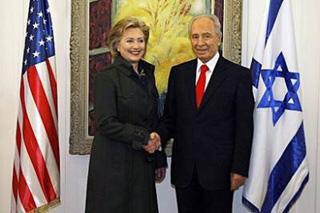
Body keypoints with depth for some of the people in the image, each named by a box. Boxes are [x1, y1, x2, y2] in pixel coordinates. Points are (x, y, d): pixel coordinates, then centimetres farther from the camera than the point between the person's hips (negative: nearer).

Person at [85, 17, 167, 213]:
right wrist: (142, 137, -18)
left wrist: (159, 160, 13)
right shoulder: (106, 77, -9)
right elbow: (106, 124, -16)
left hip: (144, 163, 6)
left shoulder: (148, 74, 10)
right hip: (114, 164, -6)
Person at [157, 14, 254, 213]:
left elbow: (244, 127, -5)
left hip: (219, 168, -3)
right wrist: (159, 137, -13)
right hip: (184, 169, 3)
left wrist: (240, 169, -8)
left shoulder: (239, 75, -4)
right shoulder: (178, 72, 7)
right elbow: (170, 117, 7)